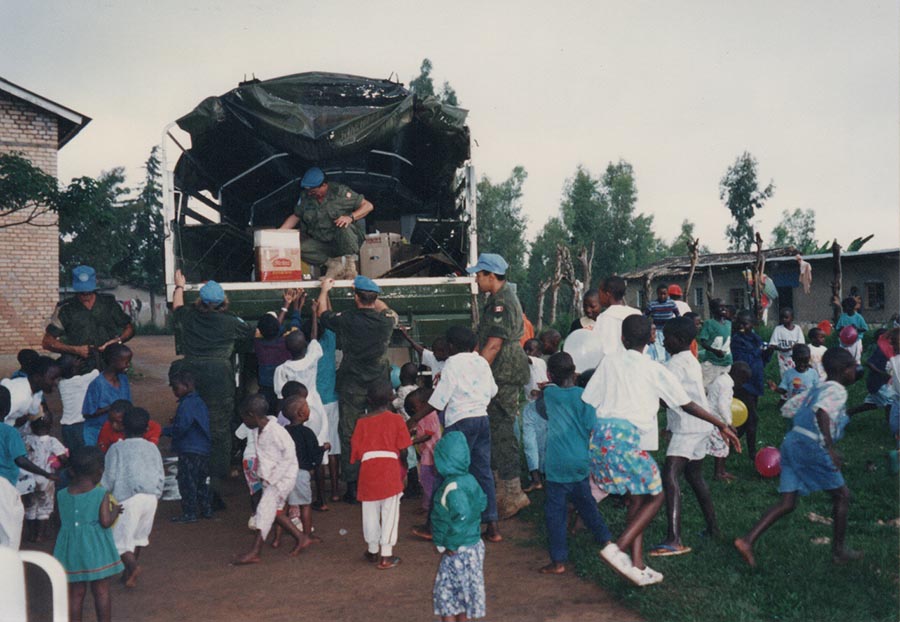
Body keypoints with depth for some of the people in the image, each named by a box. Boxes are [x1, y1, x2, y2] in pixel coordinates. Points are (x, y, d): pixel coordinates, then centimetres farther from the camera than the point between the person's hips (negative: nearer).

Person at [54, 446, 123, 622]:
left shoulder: (62, 495, 0)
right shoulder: (102, 494, -11)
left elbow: (61, 523, 6)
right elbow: (105, 522, -16)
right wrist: (115, 510, 2)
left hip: (71, 549, 3)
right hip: (96, 550, -3)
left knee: (75, 593, 11)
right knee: (101, 592, 8)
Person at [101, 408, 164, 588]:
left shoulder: (117, 448, -4)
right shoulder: (152, 448, 7)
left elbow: (110, 477, -5)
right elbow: (161, 476, 8)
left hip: (127, 498, -4)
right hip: (150, 497, 5)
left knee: (120, 537, 2)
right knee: (140, 534, 20)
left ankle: (132, 566, -20)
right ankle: (130, 571, 28)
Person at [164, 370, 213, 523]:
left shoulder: (186, 405, -18)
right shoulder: (199, 402, 12)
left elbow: (181, 428, -22)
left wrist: (166, 430, -7)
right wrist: (174, 422, 12)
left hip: (190, 451, -10)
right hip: (204, 449, 10)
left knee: (186, 482, -1)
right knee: (200, 481, 19)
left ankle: (189, 513, 4)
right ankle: (206, 509, 25)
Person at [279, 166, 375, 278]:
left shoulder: (339, 191, -11)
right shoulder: (305, 196, 2)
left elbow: (368, 206, -11)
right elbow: (295, 216, 14)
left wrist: (351, 217, -28)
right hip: (321, 243, 4)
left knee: (344, 227, -39)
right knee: (299, 247, -23)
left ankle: (350, 263, -24)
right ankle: (334, 263, -16)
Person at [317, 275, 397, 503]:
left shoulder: (346, 320, -13)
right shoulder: (386, 321, -6)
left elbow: (323, 314, 9)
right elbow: (389, 311, 21)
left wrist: (324, 291, 25)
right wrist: (372, 295, 29)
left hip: (352, 387, -2)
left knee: (350, 435, 6)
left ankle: (353, 486, 8)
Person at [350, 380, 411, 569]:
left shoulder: (362, 422, 4)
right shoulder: (396, 419, -2)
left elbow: (355, 452, 1)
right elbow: (403, 450, -4)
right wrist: (402, 466, 13)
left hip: (368, 471, 3)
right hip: (390, 469, -2)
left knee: (370, 513, 15)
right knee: (390, 513, 3)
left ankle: (373, 551, 28)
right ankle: (386, 556, 4)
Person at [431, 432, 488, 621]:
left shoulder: (452, 487, -24)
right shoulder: (469, 479, 1)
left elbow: (462, 517, -31)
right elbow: (482, 503, 13)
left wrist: (451, 545, -18)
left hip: (458, 551, -8)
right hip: (473, 546, 9)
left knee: (446, 592, 6)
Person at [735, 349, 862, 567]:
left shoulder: (816, 389, 20)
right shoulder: (837, 391, -7)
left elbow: (788, 407, 23)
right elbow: (821, 411, -26)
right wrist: (830, 448, -30)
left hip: (792, 441, 8)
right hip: (811, 447, -8)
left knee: (787, 503, 6)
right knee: (842, 495, 12)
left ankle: (747, 540, -7)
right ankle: (839, 551, 21)